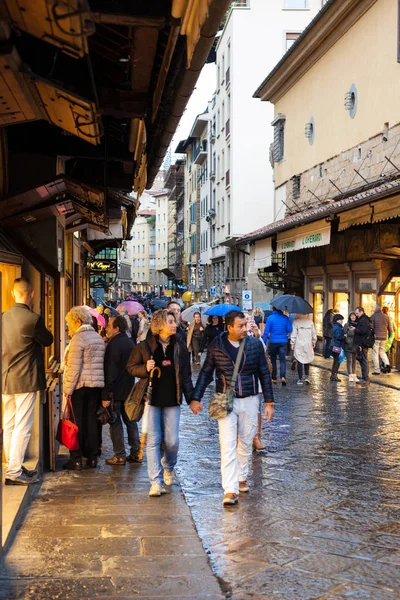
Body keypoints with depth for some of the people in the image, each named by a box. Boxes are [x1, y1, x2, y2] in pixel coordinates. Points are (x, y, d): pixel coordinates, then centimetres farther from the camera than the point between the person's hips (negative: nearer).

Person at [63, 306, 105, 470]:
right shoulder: (98, 338, 14)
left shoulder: (78, 338, -11)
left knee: (77, 421, -1)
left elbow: (74, 367, -15)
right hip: (96, 385, 7)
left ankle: (76, 459, 2)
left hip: (80, 385, -7)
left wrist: (68, 389, -13)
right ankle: (92, 458, 13)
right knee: (92, 420, 10)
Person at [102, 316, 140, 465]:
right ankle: (135, 452, 18)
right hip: (129, 390, 8)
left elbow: (110, 372, -21)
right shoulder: (130, 342, 10)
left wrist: (106, 395, -19)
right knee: (130, 421, 14)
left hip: (116, 391, -8)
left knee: (115, 422, -1)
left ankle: (120, 456, 2)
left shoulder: (114, 345, -18)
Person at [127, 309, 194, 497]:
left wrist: (191, 399, 4)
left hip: (172, 400, 2)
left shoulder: (179, 346, 4)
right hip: (151, 398, -2)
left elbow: (186, 374, 7)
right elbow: (131, 367, 5)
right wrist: (145, 369, -16)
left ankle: (168, 467, 34)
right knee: (153, 440, -1)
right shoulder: (144, 347, -2)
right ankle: (156, 482, 4)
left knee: (172, 441, 3)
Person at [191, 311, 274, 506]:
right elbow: (206, 373, 3)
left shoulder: (255, 344, -3)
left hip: (250, 401, 2)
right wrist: (196, 399, -2)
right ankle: (230, 490, -8)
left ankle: (242, 477, 35)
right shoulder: (216, 345, -6)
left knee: (245, 444, 14)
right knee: (228, 446, -8)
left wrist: (269, 402, 2)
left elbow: (264, 374, 4)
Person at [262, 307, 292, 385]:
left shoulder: (270, 318, -9)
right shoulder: (285, 318, -3)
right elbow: (289, 330, -1)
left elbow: (266, 332, -9)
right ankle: (283, 376, -18)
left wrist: (264, 343, -4)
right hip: (283, 342, 1)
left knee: (273, 360, 12)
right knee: (282, 360, 3)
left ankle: (274, 378, 16)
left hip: (273, 342, -1)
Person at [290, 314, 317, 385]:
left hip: (298, 345, -3)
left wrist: (292, 343, 0)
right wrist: (314, 342, 21)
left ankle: (300, 379, 3)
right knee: (307, 361, 15)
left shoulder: (296, 322, -9)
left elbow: (293, 334, -8)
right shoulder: (310, 321, 1)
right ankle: (307, 377, 4)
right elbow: (314, 333, 8)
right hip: (308, 345, 3)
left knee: (299, 362, 2)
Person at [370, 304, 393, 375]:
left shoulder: (373, 316, -7)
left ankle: (377, 370, 3)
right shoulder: (386, 317, 5)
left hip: (376, 337, -4)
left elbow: (371, 327, -9)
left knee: (375, 353, 4)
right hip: (384, 338, 4)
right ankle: (387, 363, -5)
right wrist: (389, 337, 18)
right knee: (382, 352, 20)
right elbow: (390, 328, 8)